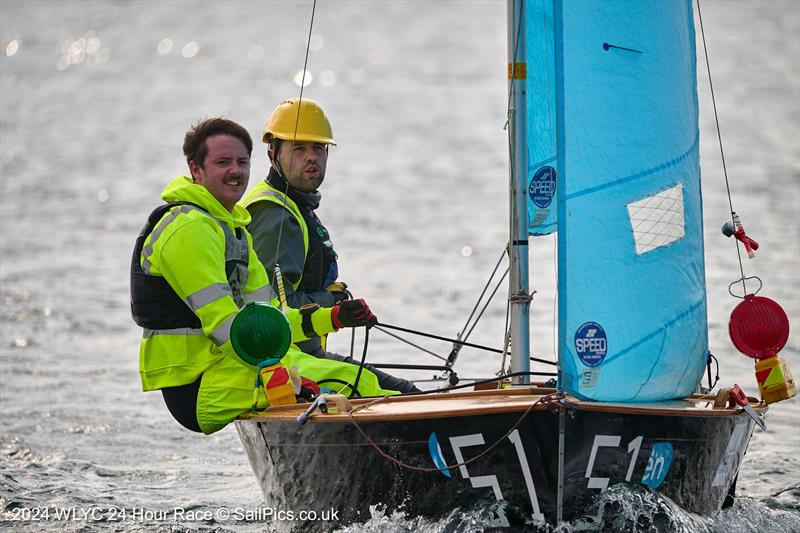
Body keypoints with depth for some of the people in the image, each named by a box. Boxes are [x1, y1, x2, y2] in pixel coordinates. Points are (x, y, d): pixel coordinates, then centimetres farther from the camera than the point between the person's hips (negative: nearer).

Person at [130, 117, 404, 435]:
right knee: (347, 383, -24)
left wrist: (332, 319, 6)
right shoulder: (188, 228, -13)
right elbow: (223, 324, -22)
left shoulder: (233, 229, 21)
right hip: (199, 389, -10)